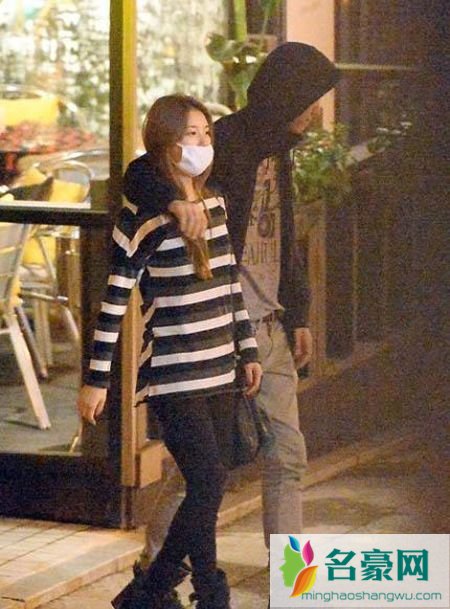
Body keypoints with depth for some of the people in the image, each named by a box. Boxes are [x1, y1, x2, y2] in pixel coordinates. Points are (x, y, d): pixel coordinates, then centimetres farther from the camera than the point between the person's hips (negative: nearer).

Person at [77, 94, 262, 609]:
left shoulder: (214, 204, 9)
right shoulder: (143, 214, -10)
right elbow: (114, 298, -10)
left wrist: (248, 349, 18)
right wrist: (96, 378, -11)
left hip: (217, 371, 7)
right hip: (172, 375, -7)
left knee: (203, 488, 8)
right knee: (209, 481, -11)